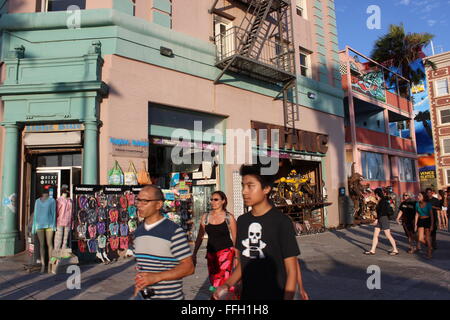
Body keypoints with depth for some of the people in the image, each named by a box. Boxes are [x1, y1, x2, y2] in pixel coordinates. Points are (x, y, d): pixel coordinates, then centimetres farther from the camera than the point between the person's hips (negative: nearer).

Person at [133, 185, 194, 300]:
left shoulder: (174, 231, -17)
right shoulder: (138, 231, 4)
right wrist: (139, 282, 5)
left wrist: (156, 277, -24)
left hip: (169, 296, -5)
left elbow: (189, 267, -18)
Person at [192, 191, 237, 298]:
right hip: (211, 252, 5)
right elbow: (200, 237, 10)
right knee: (213, 280, 11)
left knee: (220, 281, -14)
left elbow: (235, 238, 2)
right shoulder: (205, 217, 5)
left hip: (226, 251, -4)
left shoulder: (229, 217, -4)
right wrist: (194, 254, 8)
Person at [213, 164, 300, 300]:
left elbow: (291, 271, -13)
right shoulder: (242, 221, 1)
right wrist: (227, 285, -4)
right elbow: (242, 263, 8)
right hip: (246, 295, 5)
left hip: (275, 296, -5)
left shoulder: (281, 222, -16)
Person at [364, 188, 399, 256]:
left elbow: (382, 211, -21)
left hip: (384, 219, -9)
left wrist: (377, 219, -21)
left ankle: (395, 250, 11)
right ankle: (372, 250, 9)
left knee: (388, 236, -1)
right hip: (379, 220, 9)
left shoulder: (383, 201, -15)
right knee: (375, 235, 7)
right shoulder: (379, 201, 13)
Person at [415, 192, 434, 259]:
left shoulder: (428, 204, -10)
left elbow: (431, 215, -8)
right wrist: (415, 224, 4)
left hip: (428, 221, -4)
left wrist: (432, 225, -12)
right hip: (420, 221, 4)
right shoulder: (417, 204, 1)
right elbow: (417, 215, 6)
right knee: (420, 239, -3)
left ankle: (429, 252, 16)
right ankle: (430, 247, 26)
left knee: (427, 238, -3)